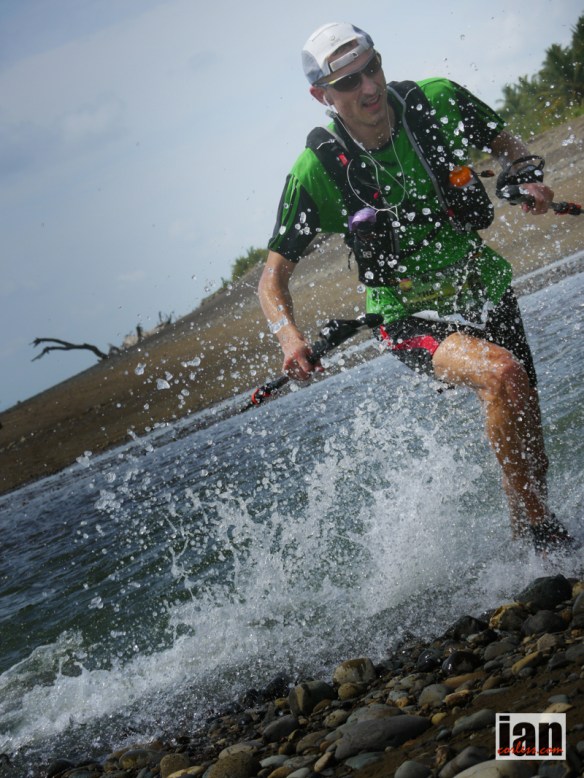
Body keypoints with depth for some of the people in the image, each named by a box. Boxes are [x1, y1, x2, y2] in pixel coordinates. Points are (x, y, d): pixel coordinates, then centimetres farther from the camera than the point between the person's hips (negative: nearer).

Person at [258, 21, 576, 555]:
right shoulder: (317, 171, -16)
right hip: (414, 320, -4)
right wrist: (290, 336, -28)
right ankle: (541, 534, -18)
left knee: (526, 440, 11)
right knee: (502, 373, -33)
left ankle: (528, 542, 40)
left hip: (487, 294, 4)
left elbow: (504, 142, 10)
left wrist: (526, 173, -12)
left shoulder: (437, 102, -11)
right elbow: (274, 277, -9)